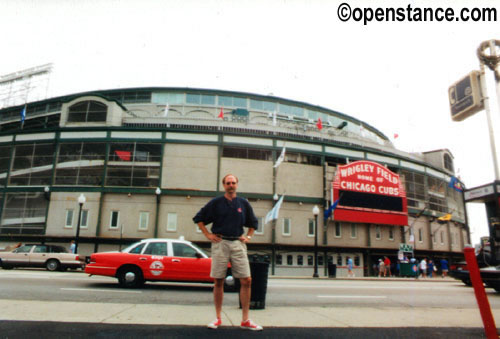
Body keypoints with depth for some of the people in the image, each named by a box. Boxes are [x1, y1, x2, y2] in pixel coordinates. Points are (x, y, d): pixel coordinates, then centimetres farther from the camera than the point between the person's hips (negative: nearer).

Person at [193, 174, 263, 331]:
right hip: (220, 243, -2)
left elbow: (253, 223, 23)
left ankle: (245, 320, 7)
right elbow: (199, 218, 9)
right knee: (218, 281, 4)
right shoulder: (216, 202, 4)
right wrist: (208, 235, 1)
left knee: (246, 280, -3)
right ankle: (218, 318, 17)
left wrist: (248, 237, 10)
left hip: (238, 244, 2)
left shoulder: (244, 203, 10)